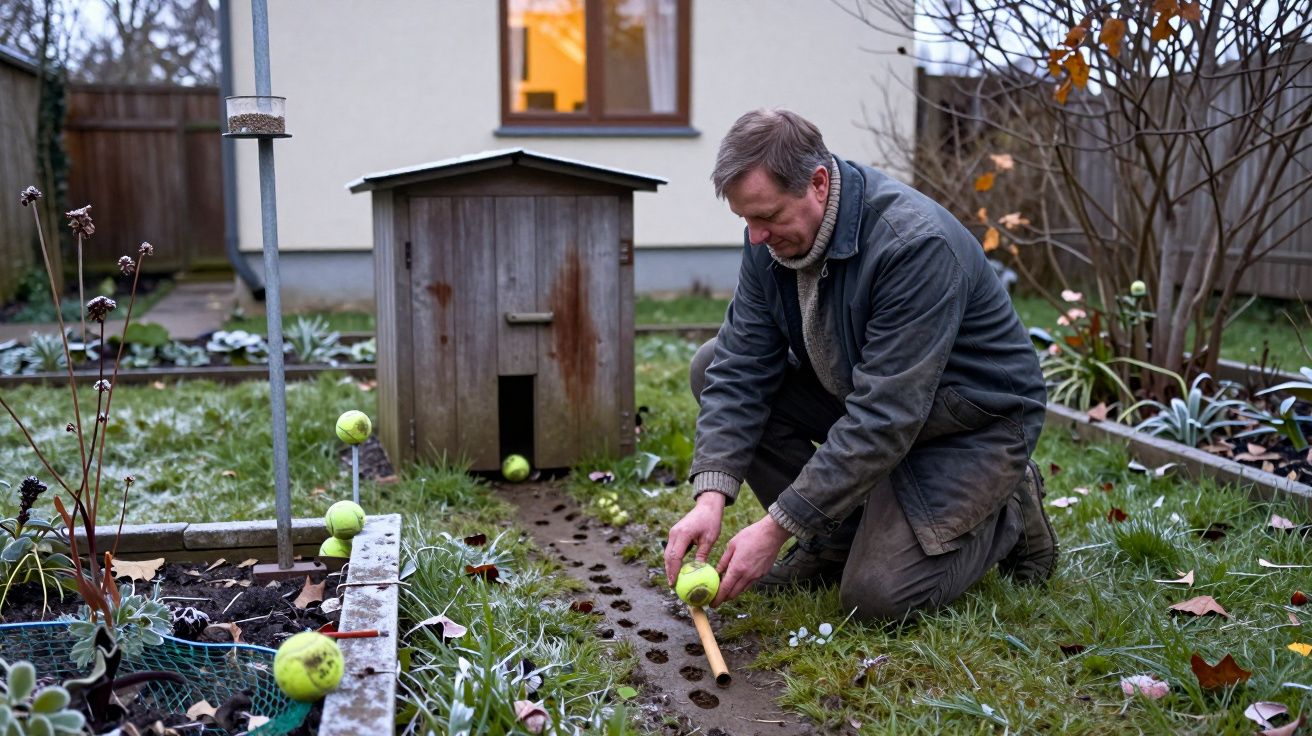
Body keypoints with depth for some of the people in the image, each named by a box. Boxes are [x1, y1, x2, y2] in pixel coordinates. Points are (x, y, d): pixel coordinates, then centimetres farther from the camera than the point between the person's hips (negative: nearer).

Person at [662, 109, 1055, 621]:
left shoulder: (914, 244, -33)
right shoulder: (772, 235, -10)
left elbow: (884, 418, -34)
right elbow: (741, 367, -11)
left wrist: (777, 527, -32)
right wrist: (711, 496, -25)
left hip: (972, 418, -7)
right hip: (858, 391, 7)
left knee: (878, 595, -21)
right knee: (712, 367, -8)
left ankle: (1009, 511, 8)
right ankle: (834, 539, 1)